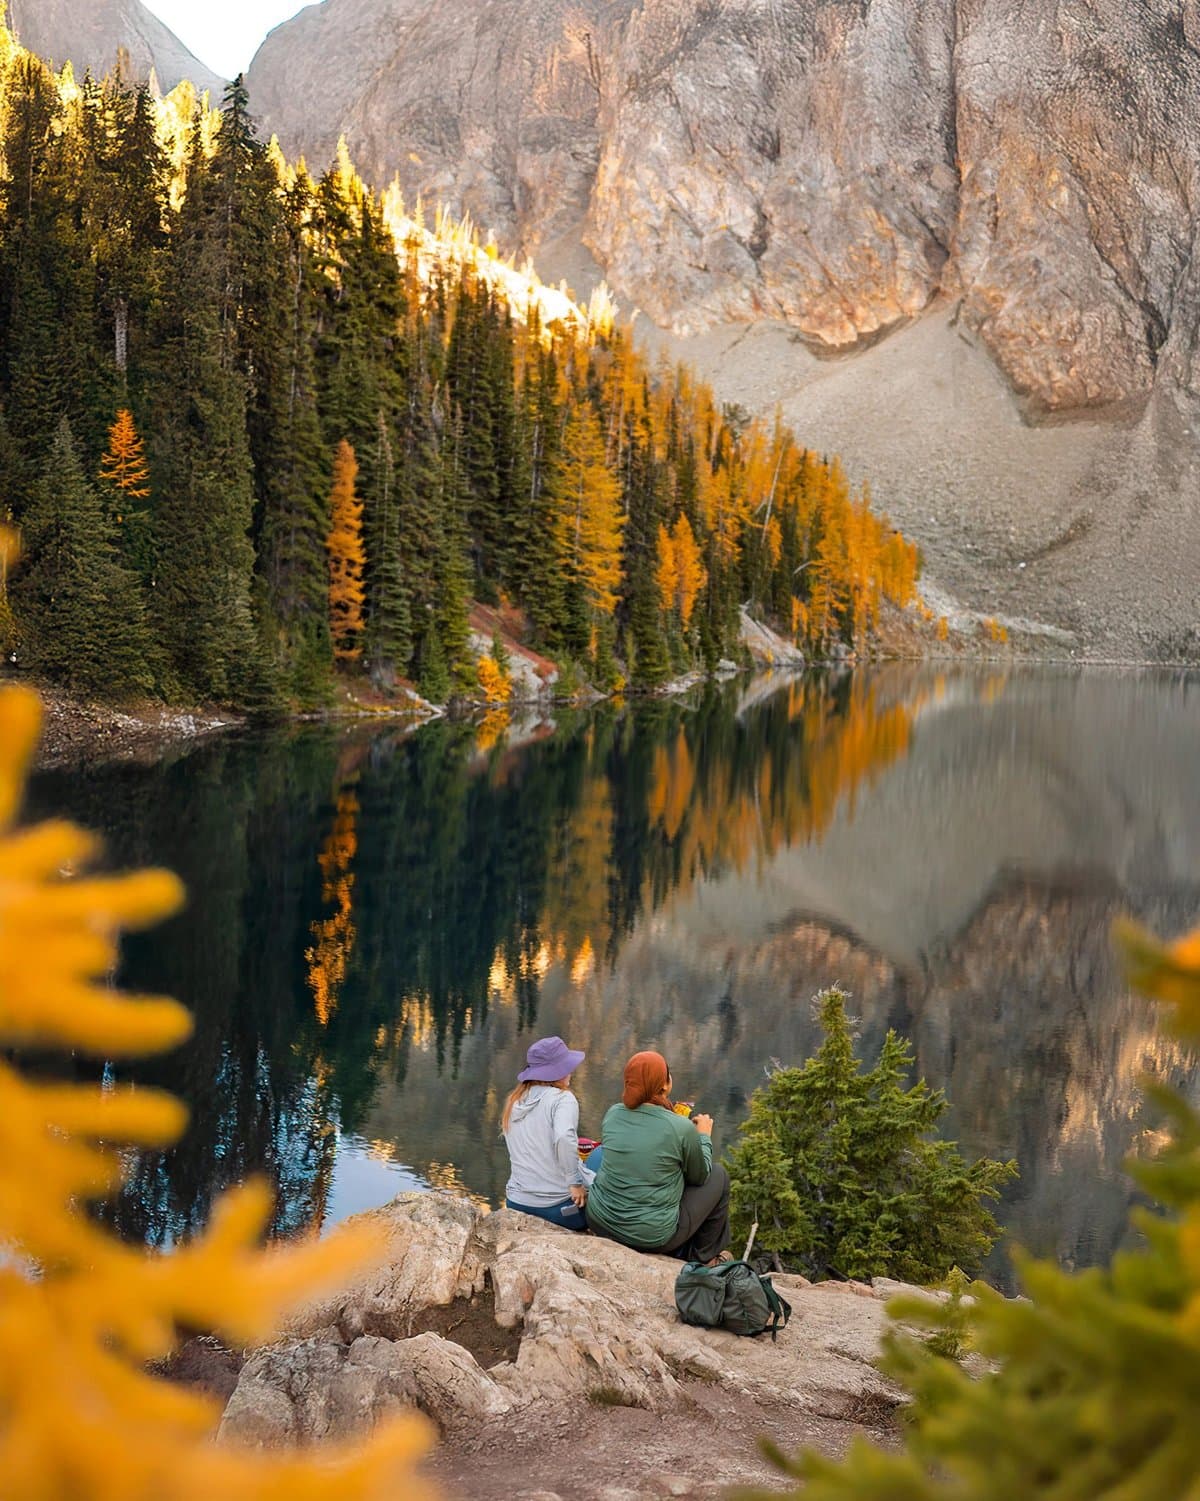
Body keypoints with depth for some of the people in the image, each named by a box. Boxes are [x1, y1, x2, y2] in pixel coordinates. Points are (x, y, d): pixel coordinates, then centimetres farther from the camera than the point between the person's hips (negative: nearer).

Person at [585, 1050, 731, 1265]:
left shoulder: (613, 1114, -4)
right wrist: (704, 1136, 14)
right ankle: (702, 1257, 30)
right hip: (652, 1236, -5)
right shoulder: (682, 1129, -19)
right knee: (718, 1176, 16)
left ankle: (679, 1251, 39)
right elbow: (699, 1177, 0)